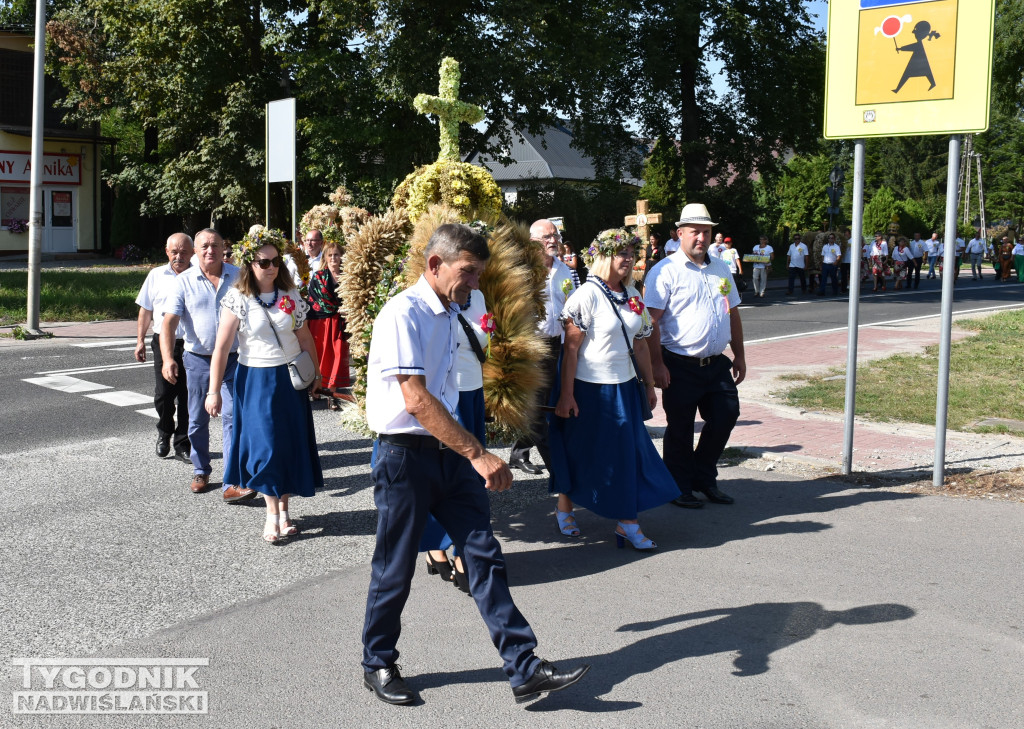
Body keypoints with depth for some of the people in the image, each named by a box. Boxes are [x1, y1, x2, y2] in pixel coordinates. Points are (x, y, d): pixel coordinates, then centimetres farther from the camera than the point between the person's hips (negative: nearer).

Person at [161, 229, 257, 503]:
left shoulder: (238, 277, 1)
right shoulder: (184, 282, -1)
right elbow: (169, 321, -8)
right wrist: (168, 358, -22)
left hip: (232, 359, -1)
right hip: (198, 359, 1)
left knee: (233, 418, -9)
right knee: (198, 420, 12)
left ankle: (232, 484, -9)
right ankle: (201, 471, 33)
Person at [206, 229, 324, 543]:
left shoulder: (290, 297, 1)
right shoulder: (238, 300, -9)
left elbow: (305, 339, 9)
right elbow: (222, 348, -9)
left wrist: (315, 373, 7)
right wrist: (214, 391, -11)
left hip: (290, 378, 3)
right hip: (255, 380, -3)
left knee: (291, 445, 6)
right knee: (265, 446, -4)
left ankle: (284, 509, 21)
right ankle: (272, 516, 8)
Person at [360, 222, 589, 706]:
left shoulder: (450, 313, 11)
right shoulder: (403, 314, -17)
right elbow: (417, 401, -26)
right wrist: (479, 455, -27)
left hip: (448, 453, 8)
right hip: (405, 454, -7)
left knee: (485, 556, 3)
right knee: (395, 568, 7)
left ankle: (525, 671, 6)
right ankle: (378, 665, 28)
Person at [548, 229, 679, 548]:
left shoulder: (632, 296, 8)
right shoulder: (586, 296, -13)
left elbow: (640, 344, 14)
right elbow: (571, 348, -16)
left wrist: (649, 384, 16)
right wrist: (566, 395, -18)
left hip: (624, 387, 6)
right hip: (589, 389, -6)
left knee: (629, 452, 4)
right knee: (579, 452, 9)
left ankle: (627, 521, 11)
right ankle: (564, 507, 30)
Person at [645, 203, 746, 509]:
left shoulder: (721, 269, 13)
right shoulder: (666, 271, -8)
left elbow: (733, 313, 19)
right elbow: (651, 320, -12)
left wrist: (739, 356, 16)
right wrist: (656, 364, -17)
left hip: (716, 364, 6)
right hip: (680, 365, -6)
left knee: (726, 415, 8)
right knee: (680, 429, 4)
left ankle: (704, 477, 27)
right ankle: (680, 488, 20)